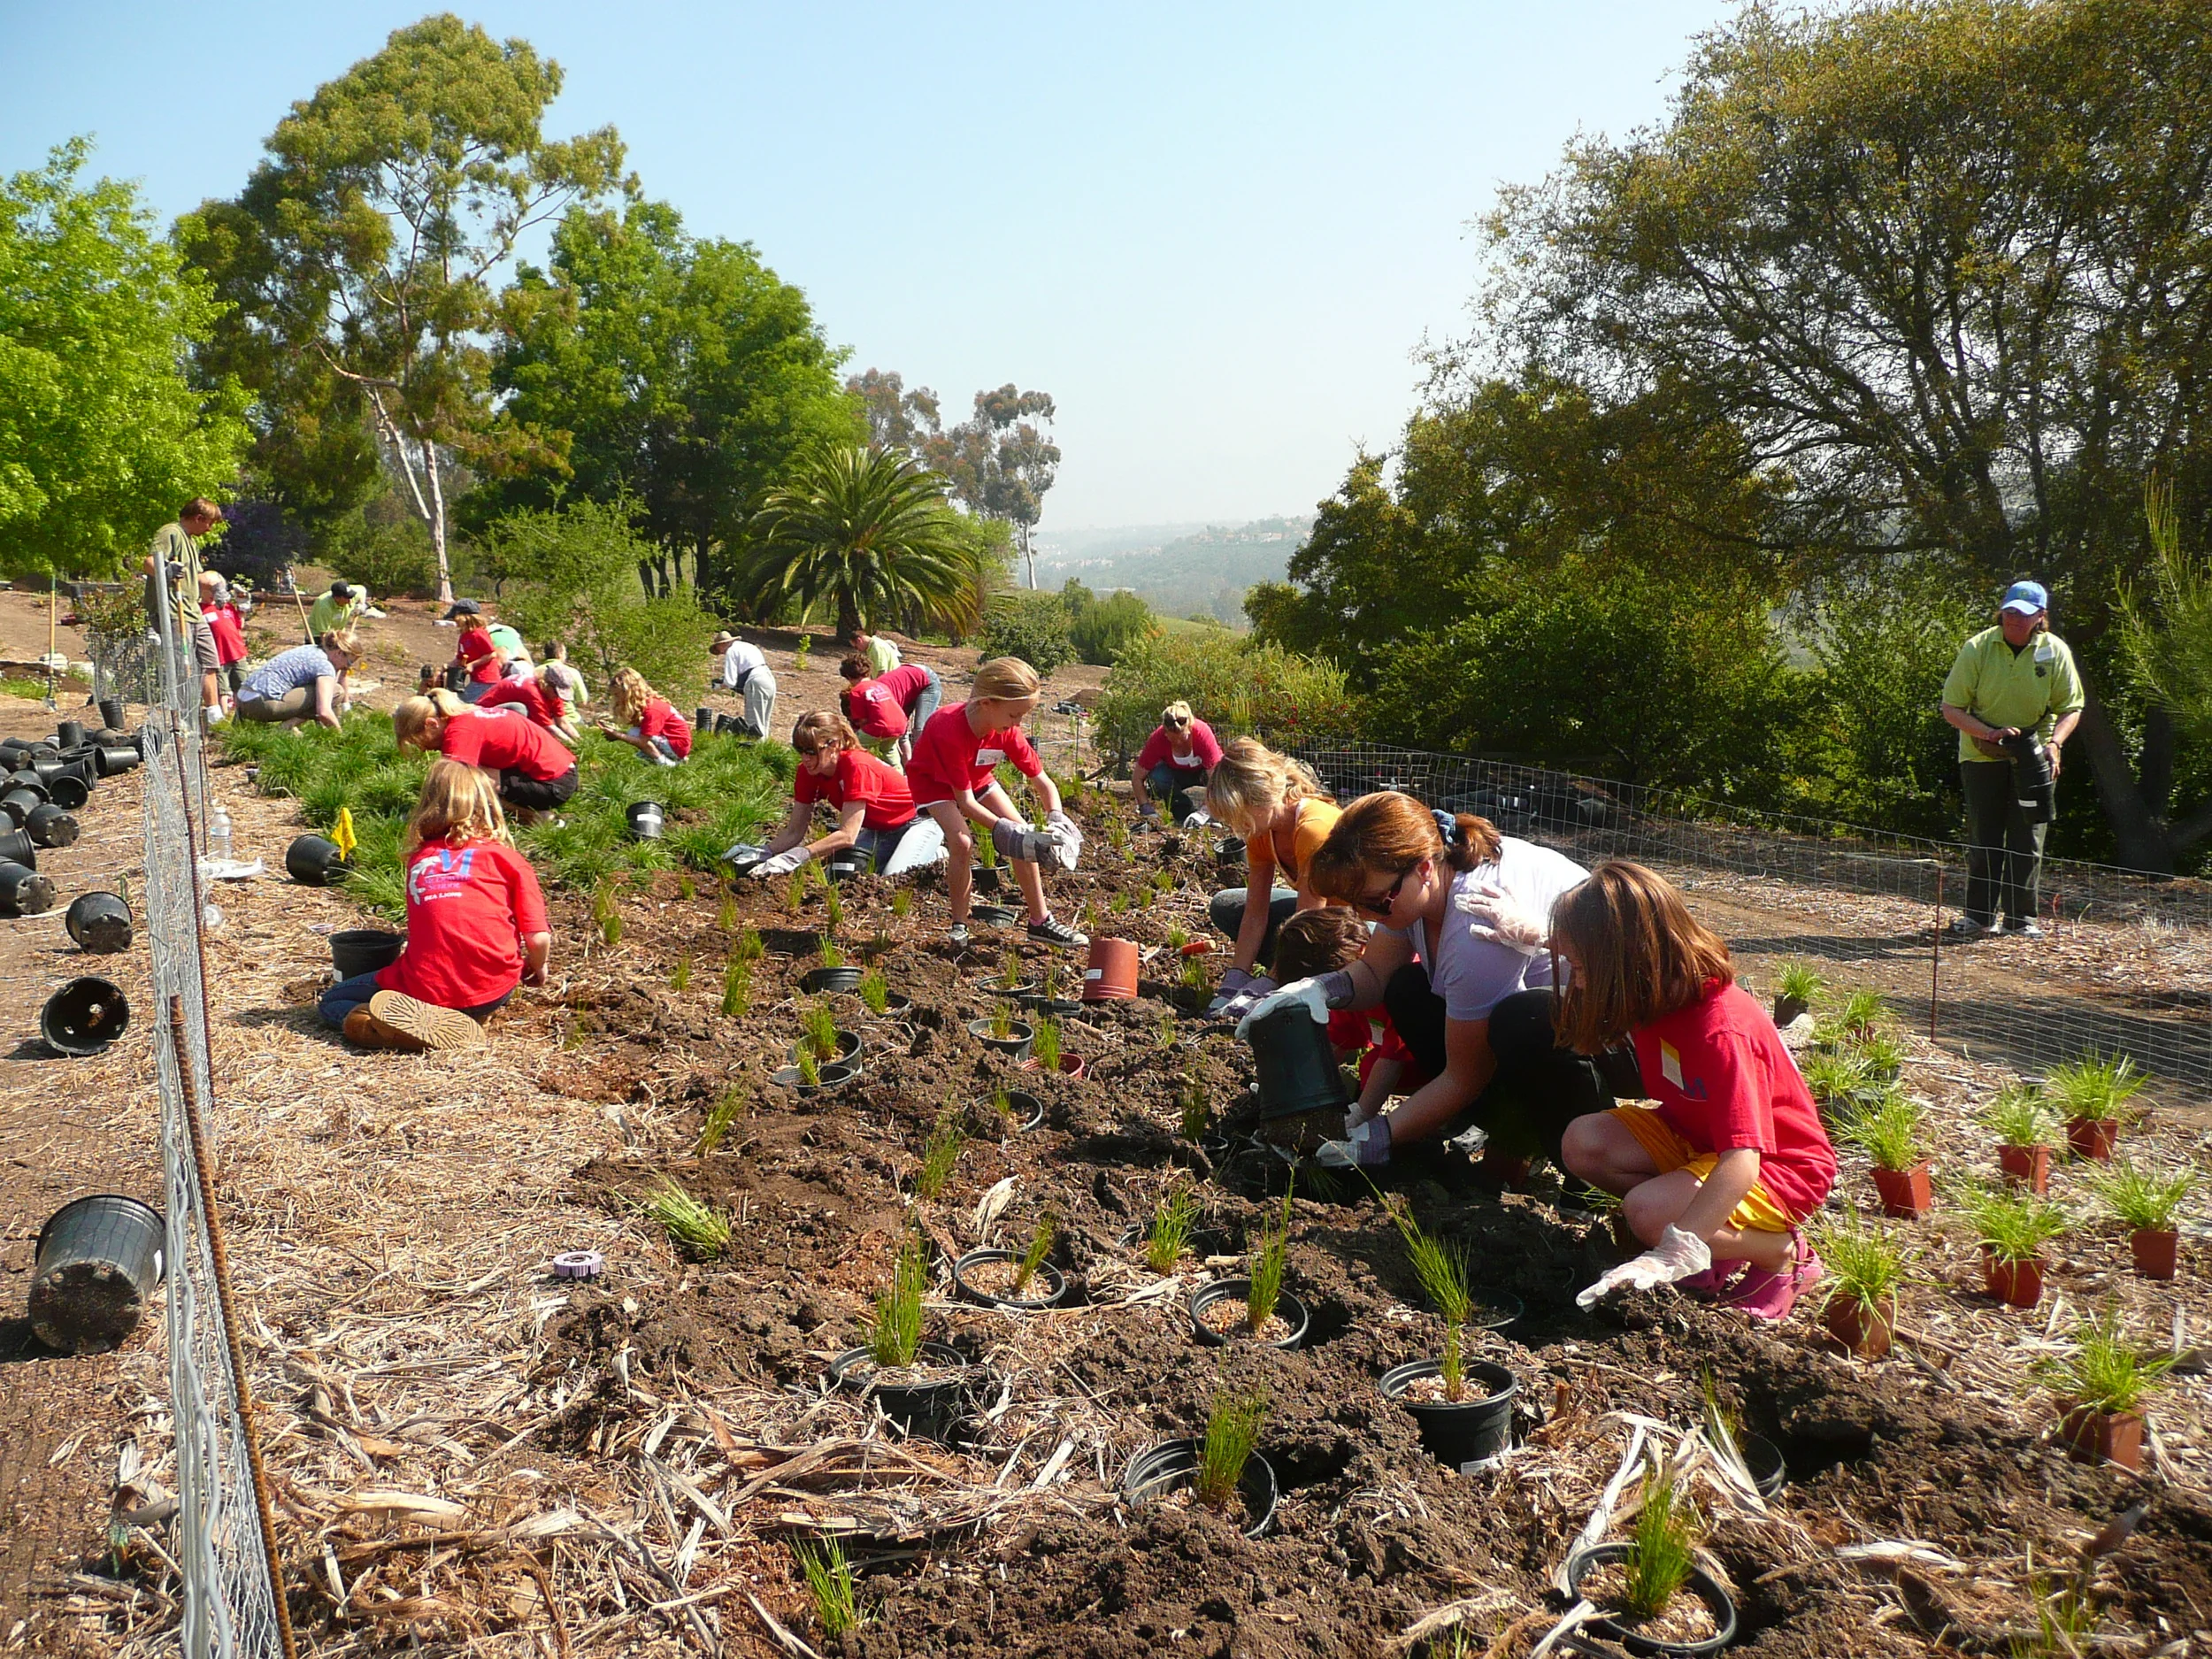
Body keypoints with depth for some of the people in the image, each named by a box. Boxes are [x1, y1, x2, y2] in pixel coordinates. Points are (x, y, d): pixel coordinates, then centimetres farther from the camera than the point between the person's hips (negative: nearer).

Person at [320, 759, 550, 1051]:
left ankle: (419, 1021, -10)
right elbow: (537, 939, -2)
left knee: (331, 1003, 21)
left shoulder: (418, 859, 11)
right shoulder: (508, 859, 4)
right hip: (494, 991, 1)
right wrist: (537, 968, 20)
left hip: (426, 990, -1)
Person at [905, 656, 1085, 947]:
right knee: (962, 842, -29)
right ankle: (959, 927, -10)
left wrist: (1057, 820, -34)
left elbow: (1043, 782, -16)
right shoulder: (950, 731, -40)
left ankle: (1040, 921, 2)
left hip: (976, 778, 6)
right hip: (932, 780, -6)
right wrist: (1003, 831, -43)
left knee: (1025, 835, -8)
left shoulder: (1007, 731, -23)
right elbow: (964, 801, -36)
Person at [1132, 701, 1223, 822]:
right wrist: (1146, 808, -35)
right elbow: (1137, 777, -24)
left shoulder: (1203, 733, -36)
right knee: (1156, 776, -33)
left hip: (1201, 770, -1)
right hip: (1174, 771, 1)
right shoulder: (1158, 738, -31)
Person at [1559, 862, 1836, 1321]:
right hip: (1694, 1139, 8)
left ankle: (1782, 1253, -7)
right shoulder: (1657, 996, -10)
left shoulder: (1722, 1032, -34)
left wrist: (1670, 1256, -50)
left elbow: (1740, 1165, -42)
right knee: (1584, 1142, -15)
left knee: (1647, 1212, -32)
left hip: (1777, 1167, -8)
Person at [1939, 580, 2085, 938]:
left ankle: (2021, 917, 11)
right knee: (1983, 839, 2)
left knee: (2028, 839, 1)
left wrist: (2054, 743, -20)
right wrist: (1990, 733, -25)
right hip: (1982, 755, -1)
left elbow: (2071, 708, -1)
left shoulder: (2055, 651, -6)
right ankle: (1979, 915, 11)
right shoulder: (1977, 648, -11)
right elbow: (1951, 708, -10)